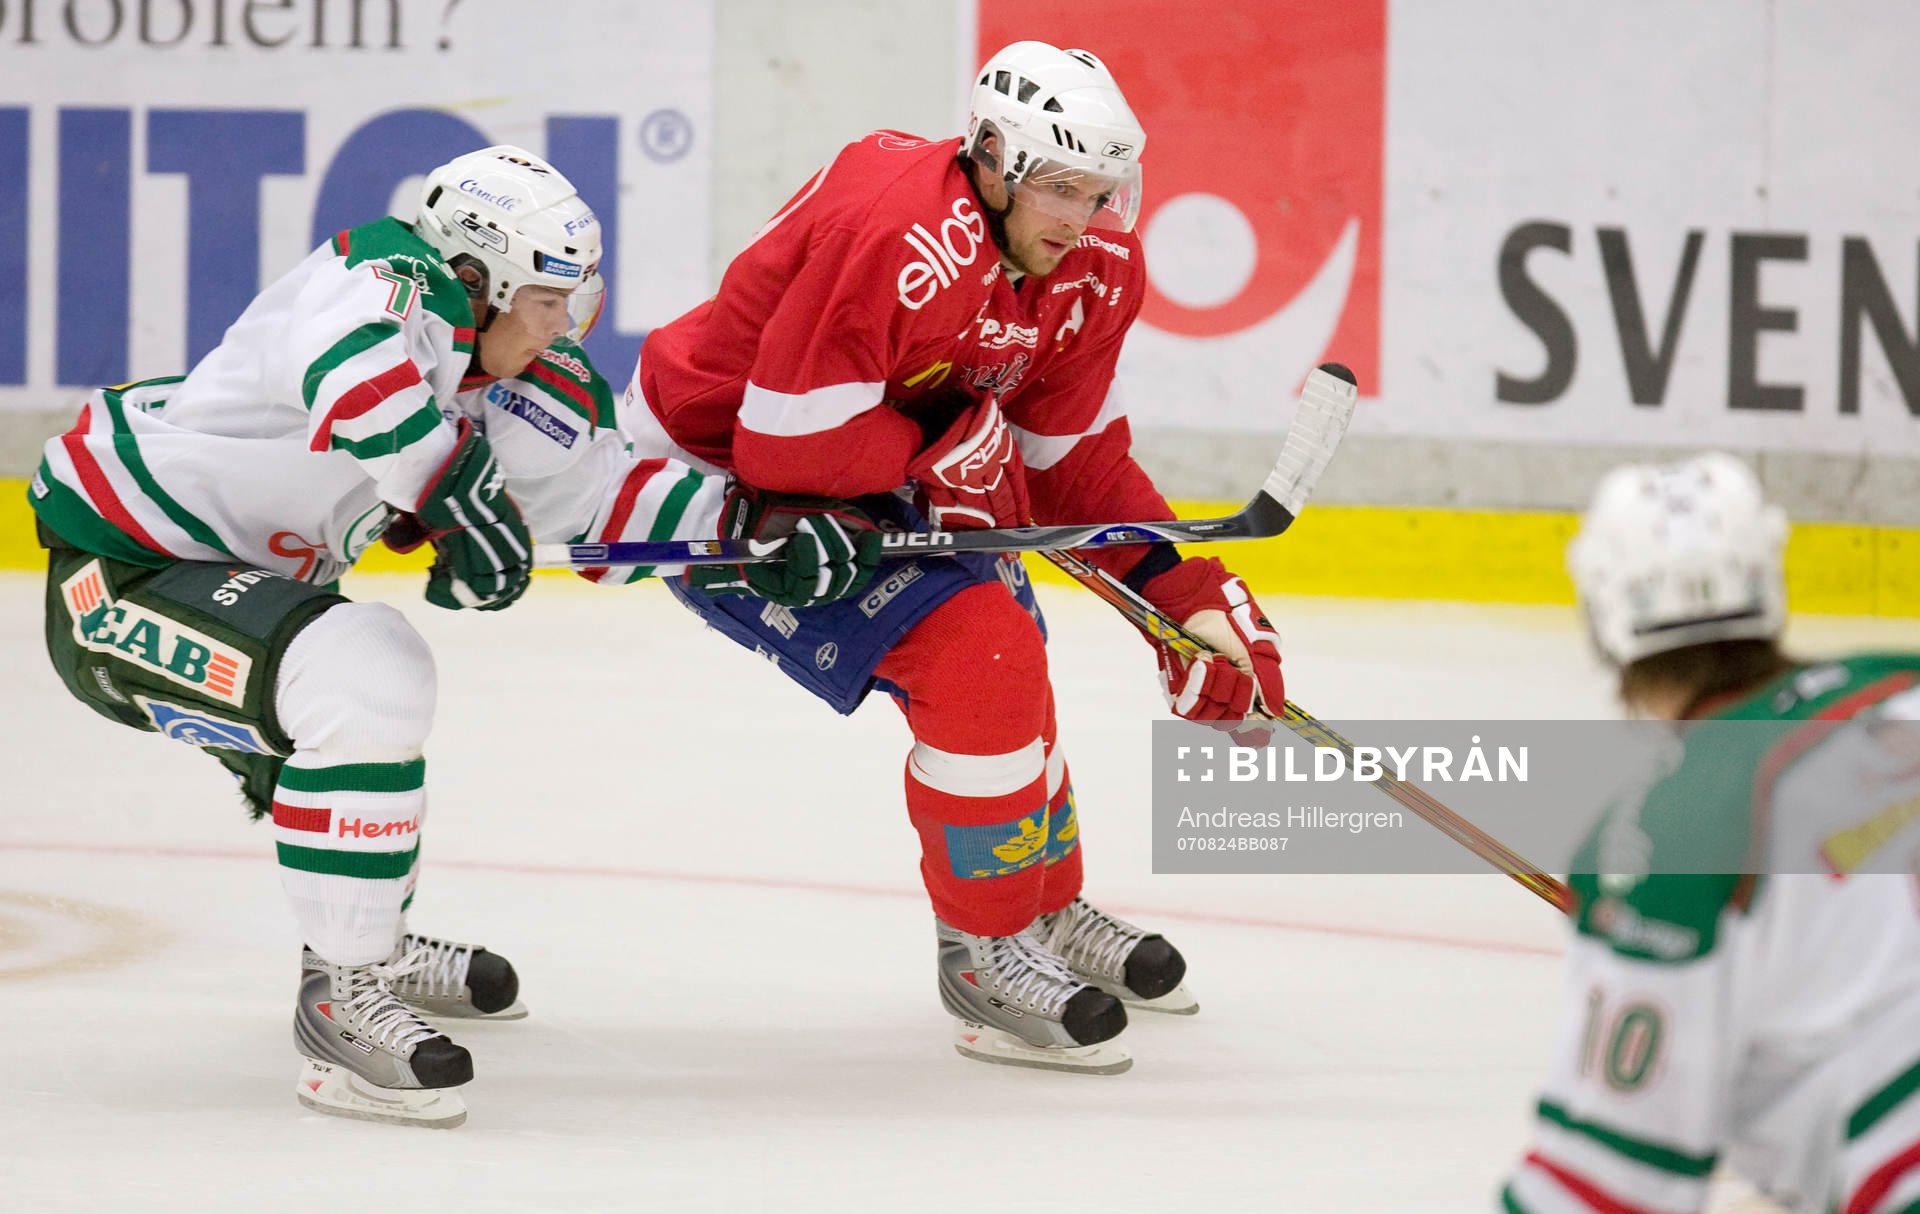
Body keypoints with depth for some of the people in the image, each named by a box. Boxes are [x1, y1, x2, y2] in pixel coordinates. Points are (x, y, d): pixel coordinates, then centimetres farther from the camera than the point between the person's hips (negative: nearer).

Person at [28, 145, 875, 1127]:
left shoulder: (520, 388, 5)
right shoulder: (394, 282, -23)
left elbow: (599, 497, 12)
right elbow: (345, 360, -46)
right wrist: (458, 496, -44)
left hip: (214, 567, 11)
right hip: (116, 574, -11)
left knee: (380, 685, 31)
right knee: (364, 687, -27)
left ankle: (370, 945, 52)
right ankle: (339, 1001, -21)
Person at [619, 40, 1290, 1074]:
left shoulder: (1094, 269, -6)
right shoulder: (893, 239, -33)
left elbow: (1076, 463, 2)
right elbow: (783, 444, -32)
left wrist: (1190, 596, -9)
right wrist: (942, 454, -22)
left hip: (870, 468, 9)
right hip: (714, 475, -9)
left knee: (1004, 650, 18)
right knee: (971, 654, -19)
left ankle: (1043, 907, 41)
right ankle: (984, 949, -4)